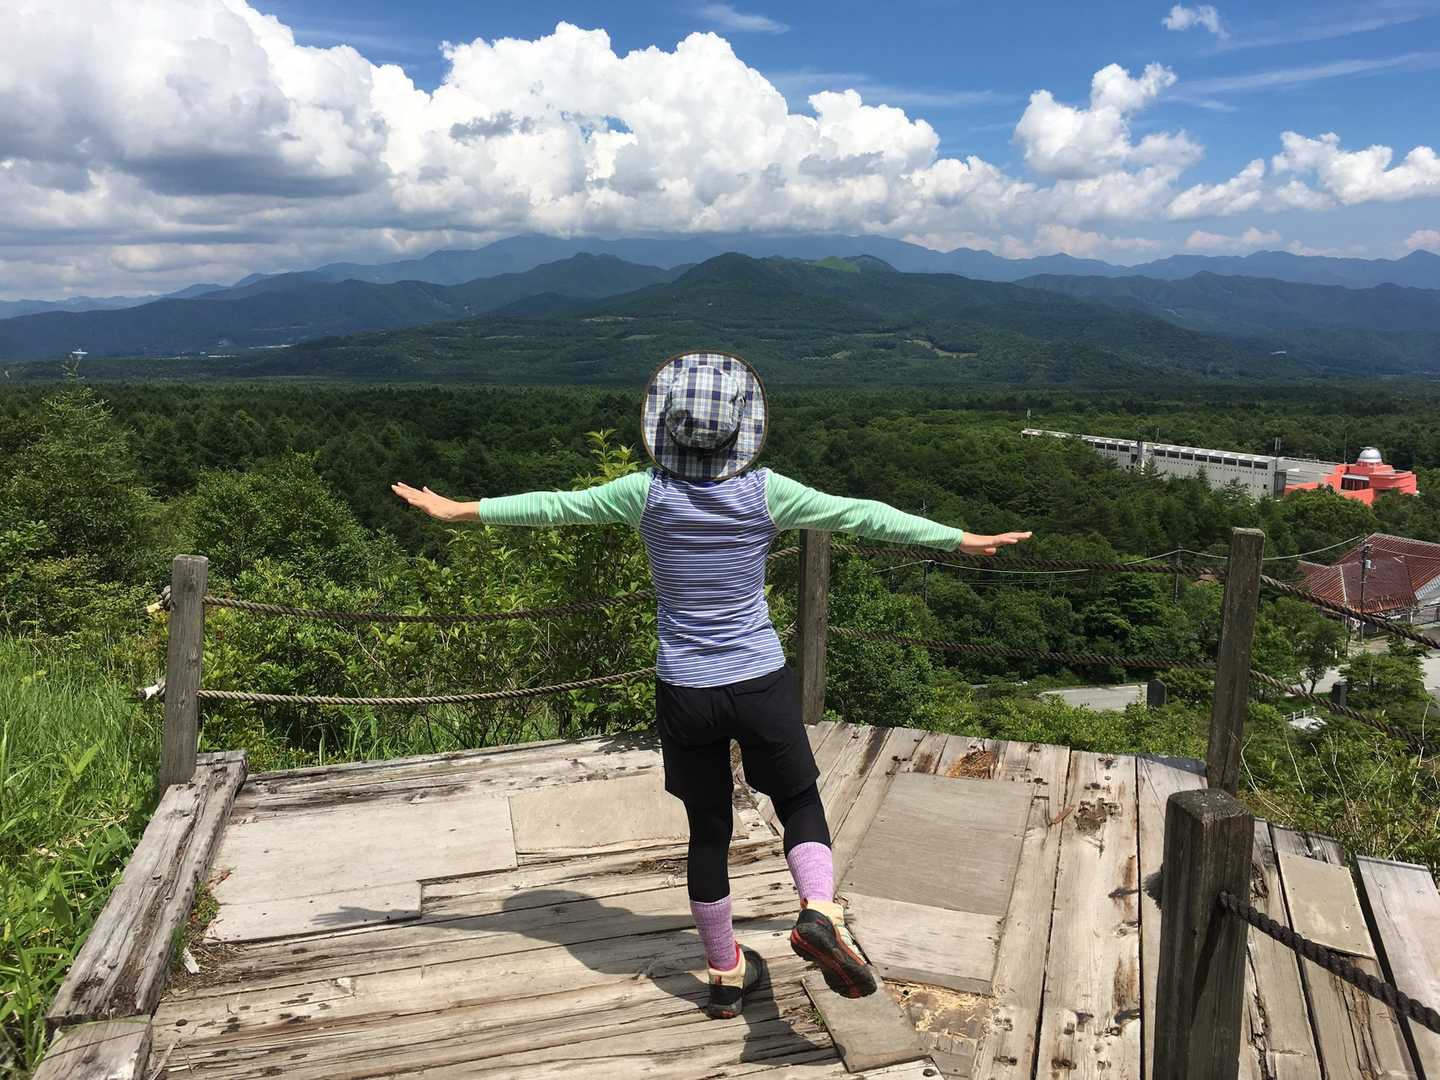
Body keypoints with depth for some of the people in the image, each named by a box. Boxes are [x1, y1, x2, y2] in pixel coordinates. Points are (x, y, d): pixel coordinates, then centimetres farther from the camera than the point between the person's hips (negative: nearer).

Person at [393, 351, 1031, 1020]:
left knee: (708, 831, 15)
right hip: (760, 683, -1)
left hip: (684, 690, 2)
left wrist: (462, 510, 16)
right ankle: (819, 911, -8)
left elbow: (555, 506, 2)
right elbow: (862, 516, -3)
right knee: (799, 803, 18)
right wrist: (958, 539, 8)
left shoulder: (647, 494, -8)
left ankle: (727, 976, 29)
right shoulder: (765, 492, -10)